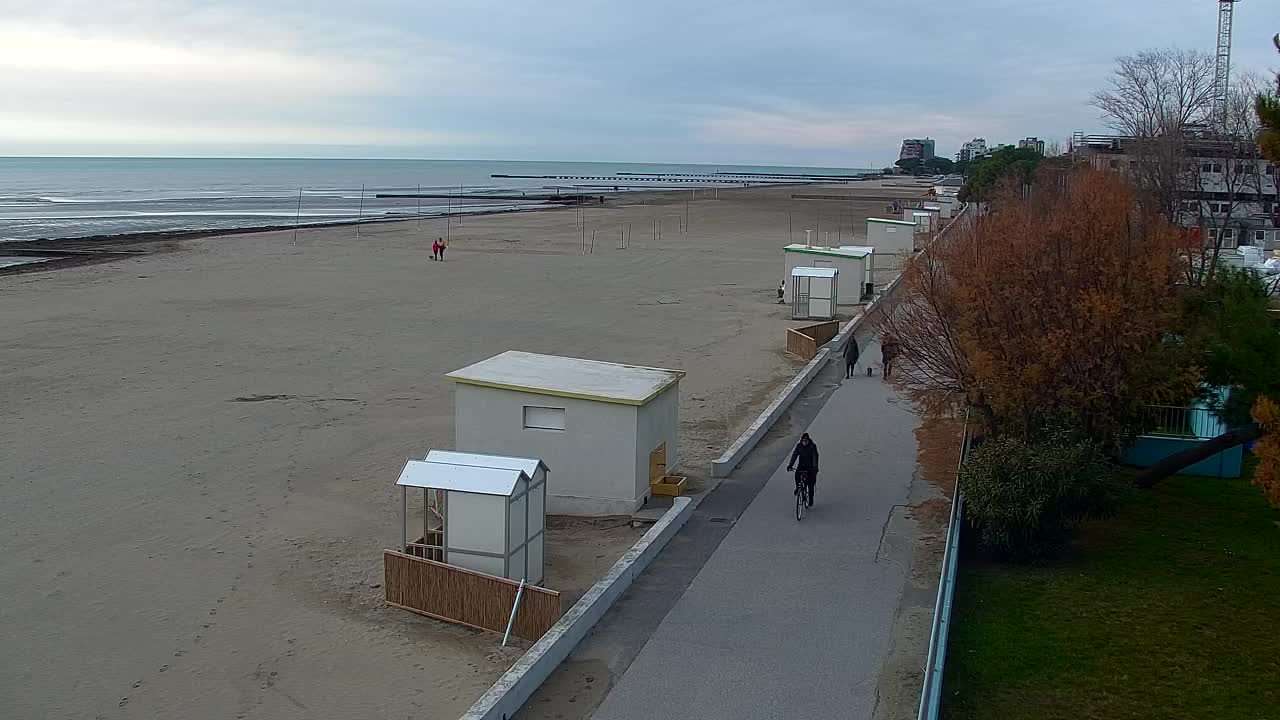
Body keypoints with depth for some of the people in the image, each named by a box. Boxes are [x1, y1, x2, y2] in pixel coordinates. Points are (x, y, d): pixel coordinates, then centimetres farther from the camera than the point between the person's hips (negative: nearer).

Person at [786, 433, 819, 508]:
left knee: (810, 483, -3)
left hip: (810, 466, -2)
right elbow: (794, 455, -10)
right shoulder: (799, 445, -6)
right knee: (797, 475, -27)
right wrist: (790, 465, -21)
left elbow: (815, 457, -23)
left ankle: (811, 500, 12)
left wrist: (815, 467, -36)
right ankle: (798, 487, 1)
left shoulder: (813, 446, -15)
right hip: (801, 465, 2)